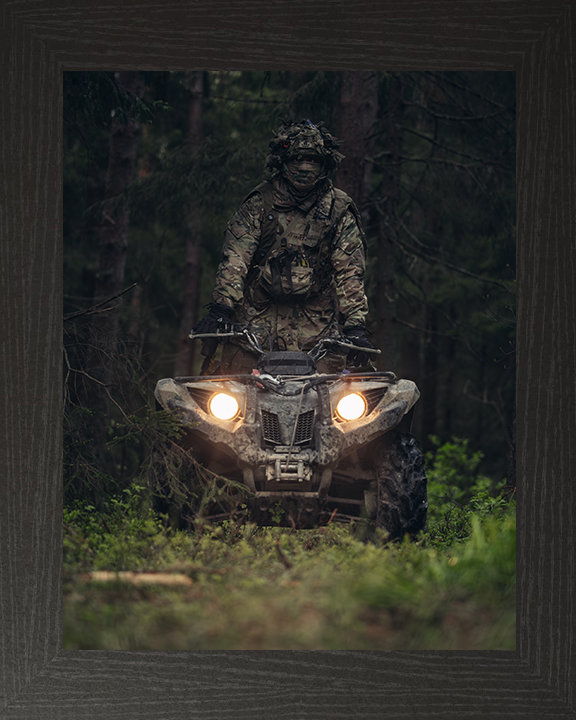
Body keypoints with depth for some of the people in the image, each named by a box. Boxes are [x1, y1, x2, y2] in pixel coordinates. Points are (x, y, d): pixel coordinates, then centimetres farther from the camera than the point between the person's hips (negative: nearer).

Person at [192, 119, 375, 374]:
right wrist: (221, 308, -13)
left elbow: (349, 270, 5)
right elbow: (235, 257, 0)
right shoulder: (259, 203, 6)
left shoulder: (339, 209, 8)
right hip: (256, 316, 0)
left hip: (316, 322, 0)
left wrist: (355, 325, -5)